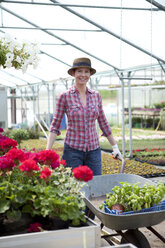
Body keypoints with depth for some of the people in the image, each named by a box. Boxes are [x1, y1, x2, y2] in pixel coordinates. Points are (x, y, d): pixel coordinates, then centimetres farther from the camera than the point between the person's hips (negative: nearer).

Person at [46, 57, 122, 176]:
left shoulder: (96, 96, 6)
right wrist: (47, 151, -10)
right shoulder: (65, 96, -4)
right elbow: (55, 126, -1)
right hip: (72, 149, -3)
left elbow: (103, 123, 14)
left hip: (93, 150, 3)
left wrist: (115, 147, 15)